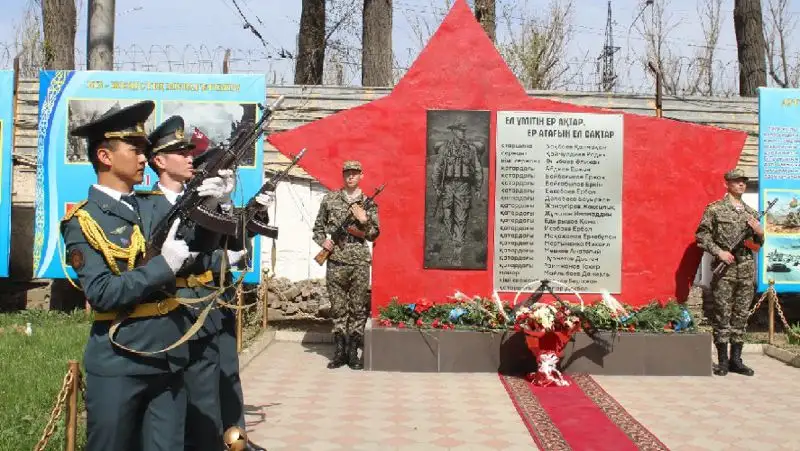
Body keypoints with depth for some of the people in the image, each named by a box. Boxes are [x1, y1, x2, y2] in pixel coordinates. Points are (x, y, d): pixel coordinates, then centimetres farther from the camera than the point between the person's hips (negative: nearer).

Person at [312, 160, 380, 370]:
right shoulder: (330, 199, 9)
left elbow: (374, 235, 6)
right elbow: (318, 227, 16)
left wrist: (364, 220, -11)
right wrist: (323, 241, -2)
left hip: (360, 262, 0)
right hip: (336, 261, 0)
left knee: (358, 309, 2)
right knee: (338, 308, 4)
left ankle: (353, 352, 10)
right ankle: (339, 352, 12)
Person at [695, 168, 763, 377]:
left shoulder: (751, 212, 16)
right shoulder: (715, 209, 2)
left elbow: (759, 243, 21)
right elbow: (702, 235, -2)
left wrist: (759, 232, 0)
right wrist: (719, 252, -13)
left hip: (747, 270, 5)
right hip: (725, 268, -5)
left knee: (741, 315, 7)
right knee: (723, 315, -3)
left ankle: (736, 359, 14)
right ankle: (723, 361, 4)